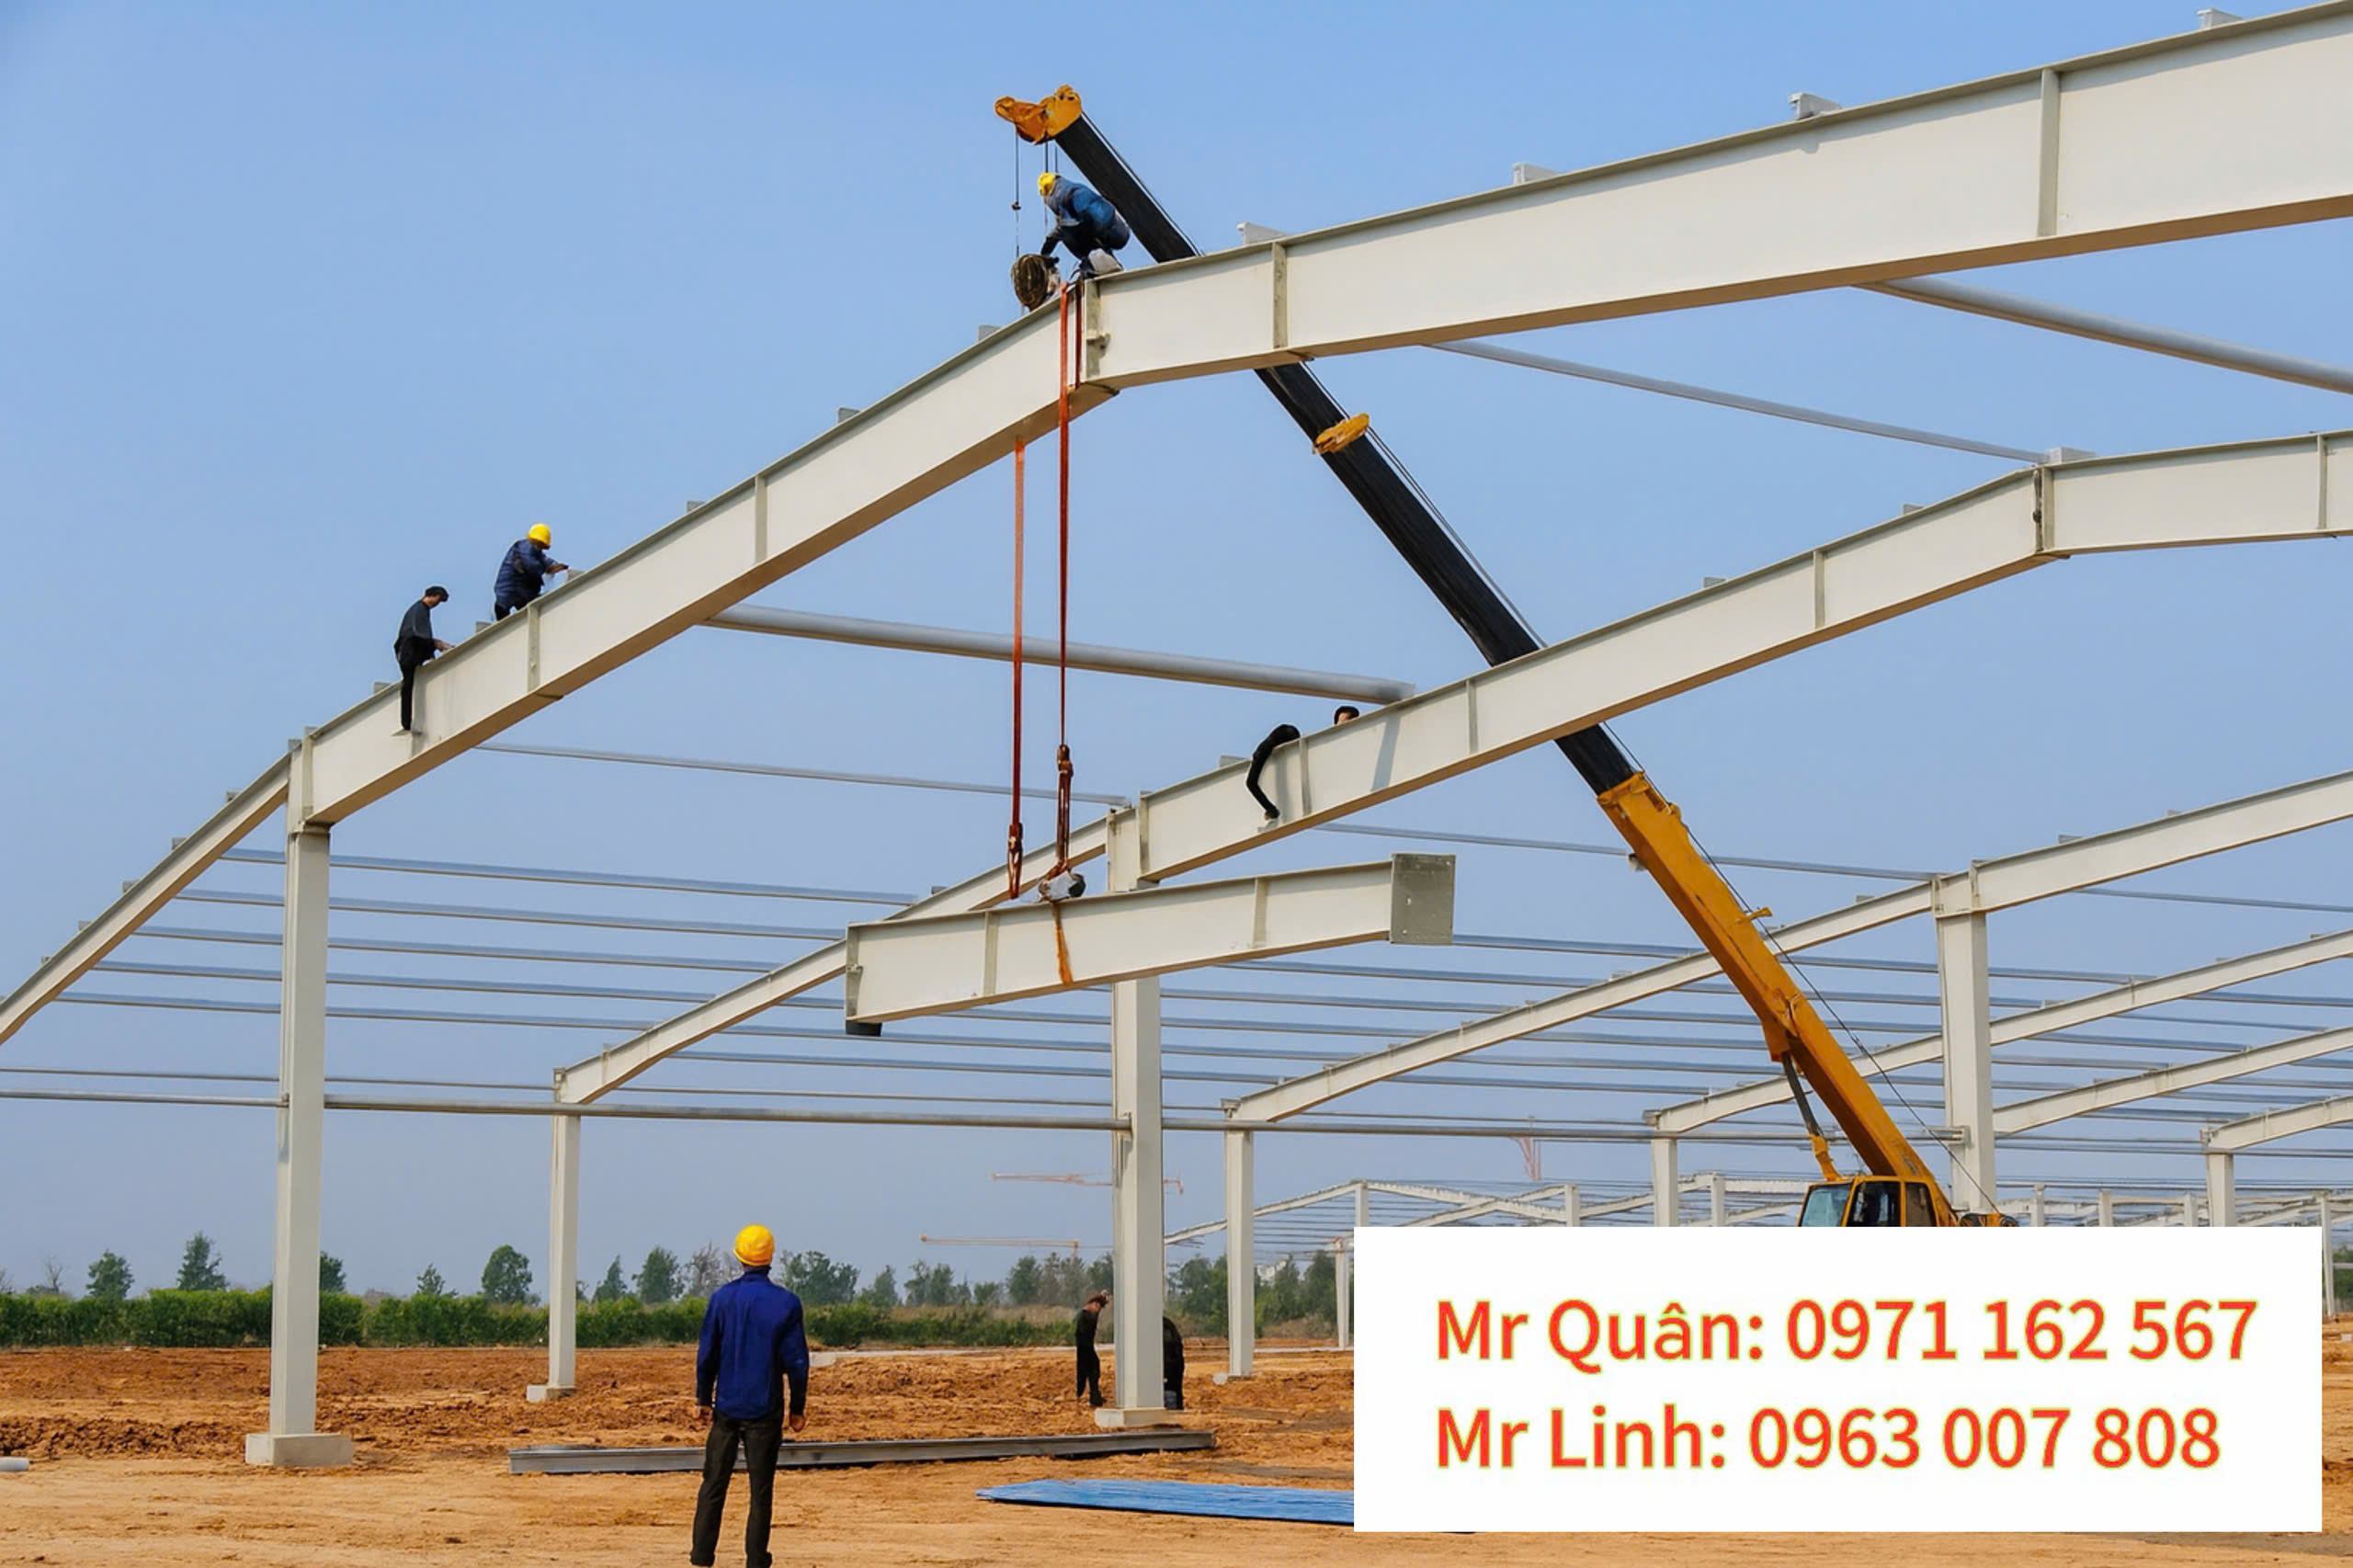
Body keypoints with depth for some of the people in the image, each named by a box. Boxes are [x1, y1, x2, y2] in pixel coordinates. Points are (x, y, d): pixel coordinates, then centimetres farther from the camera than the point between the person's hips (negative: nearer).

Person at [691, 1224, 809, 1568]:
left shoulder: (722, 1298, -2)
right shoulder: (786, 1303, -7)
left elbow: (707, 1355, 2)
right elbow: (796, 1362, -5)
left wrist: (702, 1400, 12)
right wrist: (797, 1408, 5)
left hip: (726, 1408, 2)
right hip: (765, 1410, -2)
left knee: (713, 1485, 9)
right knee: (761, 1489, 4)